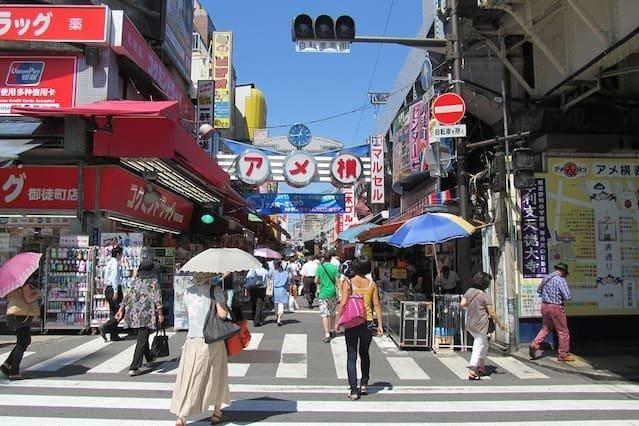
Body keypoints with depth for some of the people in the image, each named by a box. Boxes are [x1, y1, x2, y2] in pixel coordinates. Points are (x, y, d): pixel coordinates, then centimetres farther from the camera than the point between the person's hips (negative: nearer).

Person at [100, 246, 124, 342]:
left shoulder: (109, 262, 16)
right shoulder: (115, 263, -11)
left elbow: (106, 279, 18)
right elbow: (114, 277, -19)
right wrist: (116, 291, -22)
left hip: (108, 289, 10)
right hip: (113, 288, -10)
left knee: (114, 313, 12)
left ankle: (114, 335, 14)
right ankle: (104, 327, -13)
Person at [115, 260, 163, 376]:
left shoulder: (135, 281, 9)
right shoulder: (153, 281, -5)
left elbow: (127, 296, 8)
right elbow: (157, 298, -11)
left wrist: (121, 310, 11)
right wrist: (160, 313, -10)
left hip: (133, 313, 6)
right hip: (146, 314, -6)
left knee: (142, 337, 23)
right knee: (142, 341, -2)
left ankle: (149, 358, 43)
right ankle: (134, 368, -7)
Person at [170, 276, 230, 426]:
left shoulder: (187, 293, 6)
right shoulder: (216, 290, -8)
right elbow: (222, 314, -17)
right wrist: (225, 302, 1)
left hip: (192, 340, 3)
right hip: (212, 340, -3)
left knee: (188, 378, 7)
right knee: (217, 376, 15)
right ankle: (216, 413, 25)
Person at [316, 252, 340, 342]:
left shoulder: (320, 267, -3)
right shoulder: (334, 267, -2)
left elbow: (316, 281, -3)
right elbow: (337, 281, -6)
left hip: (323, 294, -2)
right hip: (333, 293, 2)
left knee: (324, 314, -4)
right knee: (332, 313, 19)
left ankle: (327, 334, -14)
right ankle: (332, 331, 31)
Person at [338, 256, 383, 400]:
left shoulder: (347, 282, -7)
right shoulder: (372, 284, 0)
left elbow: (343, 303, -14)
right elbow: (376, 304, 0)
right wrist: (380, 324, 5)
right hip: (368, 323, 3)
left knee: (351, 357, 6)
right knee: (364, 353, 23)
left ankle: (354, 390, 3)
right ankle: (364, 384, 32)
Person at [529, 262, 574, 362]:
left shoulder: (546, 278, 7)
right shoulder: (561, 280, -15)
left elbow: (538, 290, 21)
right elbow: (568, 297, -18)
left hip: (544, 305, 7)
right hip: (556, 307, -7)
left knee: (546, 328, 20)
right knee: (563, 331, 7)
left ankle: (534, 345, 5)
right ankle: (563, 355, 14)